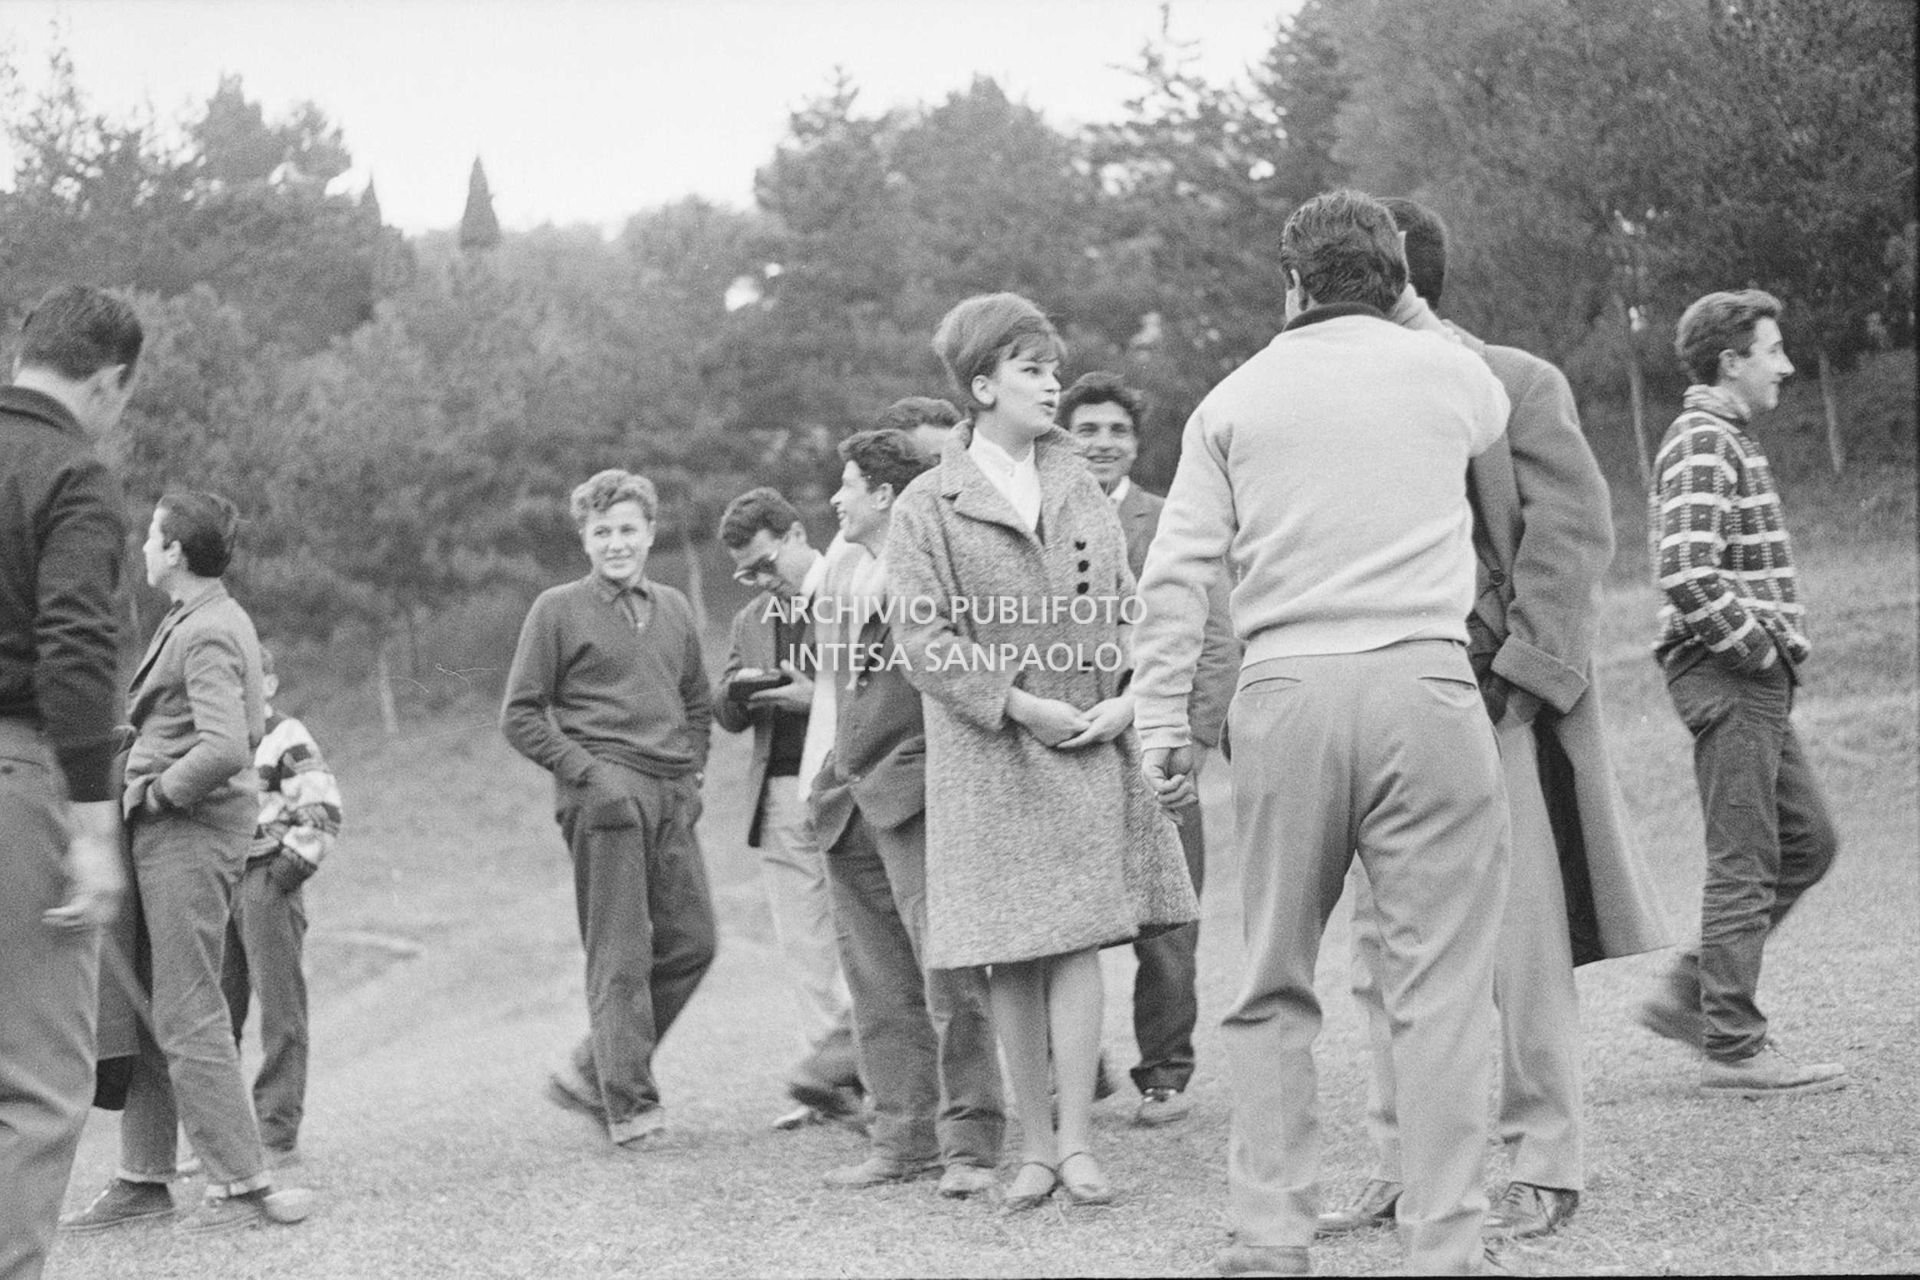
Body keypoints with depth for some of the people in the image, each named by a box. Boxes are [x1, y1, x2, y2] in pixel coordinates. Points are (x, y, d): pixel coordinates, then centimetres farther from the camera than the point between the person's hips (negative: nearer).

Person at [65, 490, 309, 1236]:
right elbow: (249, 726, 23)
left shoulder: (206, 634, -17)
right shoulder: (215, 620, 14)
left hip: (188, 836, -10)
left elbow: (224, 750, -28)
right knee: (142, 1011, 14)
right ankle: (143, 1181, 20)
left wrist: (157, 791, -14)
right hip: (164, 837, 10)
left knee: (188, 1018, -6)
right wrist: (149, 776, 17)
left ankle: (243, 1186, -2)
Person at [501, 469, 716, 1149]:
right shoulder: (558, 610, 2)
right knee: (621, 956, -8)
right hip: (604, 793, -6)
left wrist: (691, 773, 12)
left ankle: (589, 1073, 15)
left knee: (690, 942, 1)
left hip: (673, 796, 6)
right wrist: (587, 773, -10)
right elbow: (519, 716, 0)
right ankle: (630, 1107, -4)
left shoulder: (674, 609, 18)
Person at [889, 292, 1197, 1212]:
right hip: (986, 756, -2)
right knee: (1010, 959, 1)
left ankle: (1076, 1142, -3)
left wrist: (1127, 699, -5)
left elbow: (1128, 609, 12)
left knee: (1077, 940, -5)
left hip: (1089, 748, 2)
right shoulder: (928, 506, -1)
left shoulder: (1082, 493, 12)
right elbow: (924, 640, -7)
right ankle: (1035, 1147, 10)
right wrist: (1020, 706, -14)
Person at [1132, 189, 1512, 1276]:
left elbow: (1176, 576, 4)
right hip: (1422, 685, -2)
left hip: (1285, 697, 2)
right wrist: (1419, 321, 46)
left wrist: (1162, 719, 7)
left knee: (1276, 985, 11)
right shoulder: (1451, 372, 9)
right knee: (1441, 982, -1)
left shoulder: (1235, 399, 11)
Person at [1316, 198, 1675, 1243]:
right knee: (1383, 944, 5)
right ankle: (1401, 1167, 13)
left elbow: (1575, 533, -3)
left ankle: (1545, 1168, 6)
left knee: (1523, 938, -2)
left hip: (1502, 697, -4)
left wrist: (1519, 669, -11)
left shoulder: (1518, 385, -1)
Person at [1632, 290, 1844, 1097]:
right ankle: (1734, 1047, 1)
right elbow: (1686, 576, -26)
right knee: (1744, 862, -5)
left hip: (1754, 679, 10)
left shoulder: (1730, 439, 18)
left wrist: (1779, 643, 14)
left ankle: (1689, 993, 17)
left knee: (1807, 841, 14)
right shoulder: (1701, 444, -15)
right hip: (1727, 676, -10)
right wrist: (1762, 647, -17)